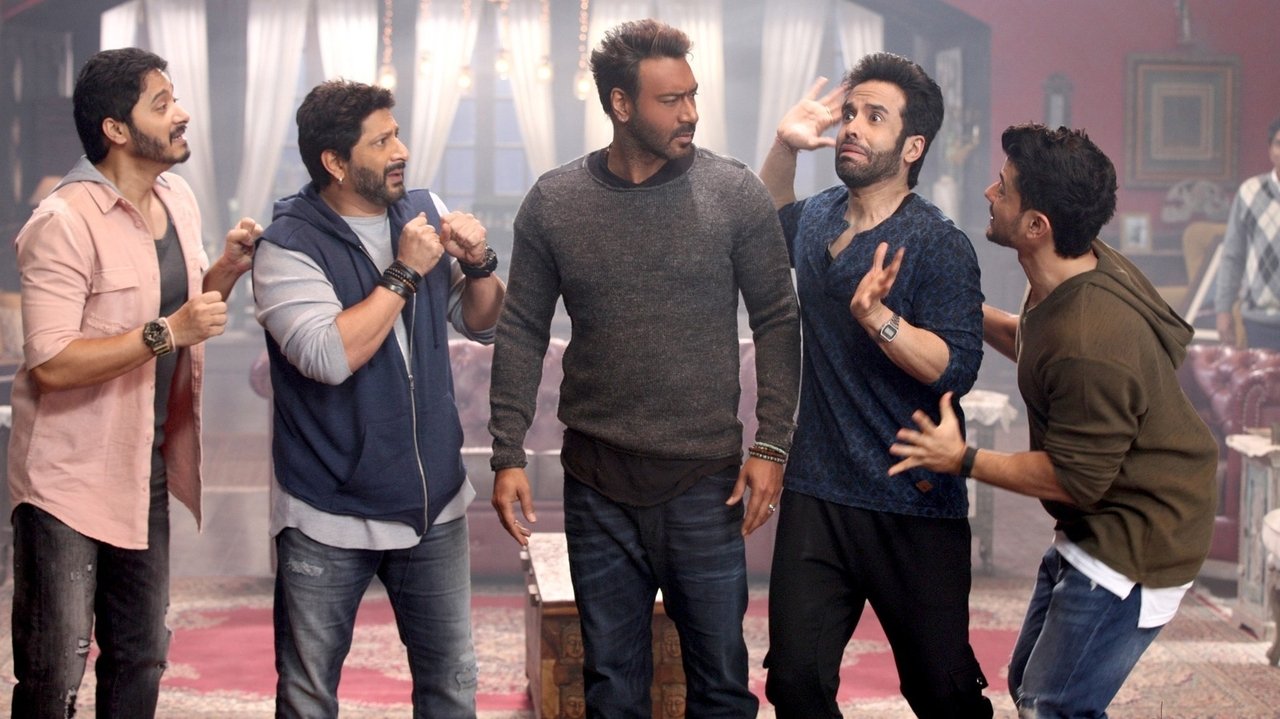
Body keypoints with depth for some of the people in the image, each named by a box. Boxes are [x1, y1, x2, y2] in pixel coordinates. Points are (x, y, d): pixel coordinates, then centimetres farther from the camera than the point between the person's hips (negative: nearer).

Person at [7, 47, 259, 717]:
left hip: (148, 470, 8)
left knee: (141, 661, 16)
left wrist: (226, 269, -1)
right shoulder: (64, 223, -18)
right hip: (68, 479, -8)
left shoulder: (179, 200, 6)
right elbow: (51, 363, -24)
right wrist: (167, 331, -27)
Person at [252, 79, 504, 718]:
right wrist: (405, 273, -21)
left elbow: (483, 324, 9)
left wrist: (478, 264, -10)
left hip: (434, 507, 5)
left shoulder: (424, 210, 3)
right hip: (329, 520, -4)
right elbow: (329, 356, -27)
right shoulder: (288, 246, -13)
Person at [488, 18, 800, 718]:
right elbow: (522, 334, 3)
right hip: (598, 481, 1)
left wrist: (770, 447, -6)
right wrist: (508, 455, -1)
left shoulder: (735, 192, -4)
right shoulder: (553, 202, -1)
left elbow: (777, 323, -1)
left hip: (706, 478, -1)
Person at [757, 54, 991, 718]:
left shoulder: (939, 246, -11)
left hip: (914, 508, -5)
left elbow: (954, 367, -20)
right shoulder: (817, 219, 8)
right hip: (816, 493, 5)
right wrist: (785, 146, 14)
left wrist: (876, 316, -34)